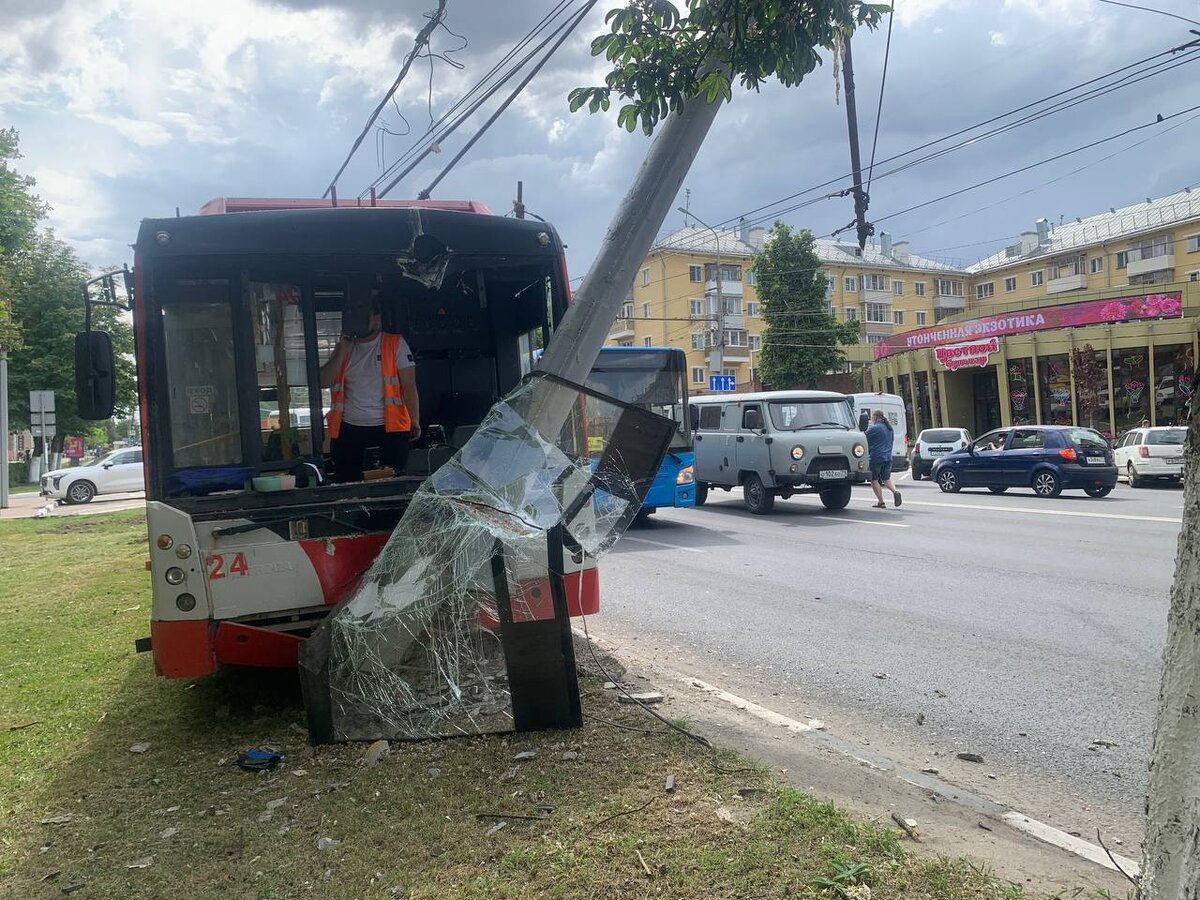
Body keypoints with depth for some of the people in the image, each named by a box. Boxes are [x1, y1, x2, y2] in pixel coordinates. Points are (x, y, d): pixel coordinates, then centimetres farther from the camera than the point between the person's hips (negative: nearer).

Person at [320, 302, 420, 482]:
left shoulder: (395, 343, 1)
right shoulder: (344, 347, 13)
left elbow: (409, 385, -6)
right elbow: (323, 382, 3)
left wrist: (415, 421, -16)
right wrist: (343, 351, -5)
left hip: (389, 427, -3)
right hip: (348, 428, 3)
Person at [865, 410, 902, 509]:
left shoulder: (873, 428, -13)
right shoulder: (889, 428, 13)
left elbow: (865, 440, -7)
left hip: (875, 458, -7)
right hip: (888, 458, 7)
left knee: (874, 479, 5)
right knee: (886, 479, 18)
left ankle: (880, 502, 2)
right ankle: (895, 492, -8)